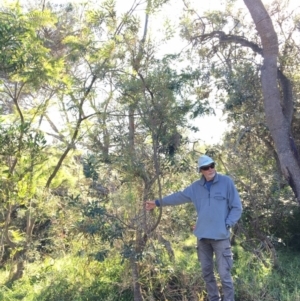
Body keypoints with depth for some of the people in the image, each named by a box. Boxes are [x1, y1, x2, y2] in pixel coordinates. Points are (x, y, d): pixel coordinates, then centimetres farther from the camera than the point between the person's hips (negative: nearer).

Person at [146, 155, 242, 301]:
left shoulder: (226, 182, -4)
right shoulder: (196, 186, 8)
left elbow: (237, 207, -1)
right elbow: (179, 196, 16)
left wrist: (227, 224, -10)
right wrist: (158, 203, 17)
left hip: (221, 236, -4)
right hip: (202, 236, 5)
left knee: (224, 273, -3)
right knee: (207, 272, 14)